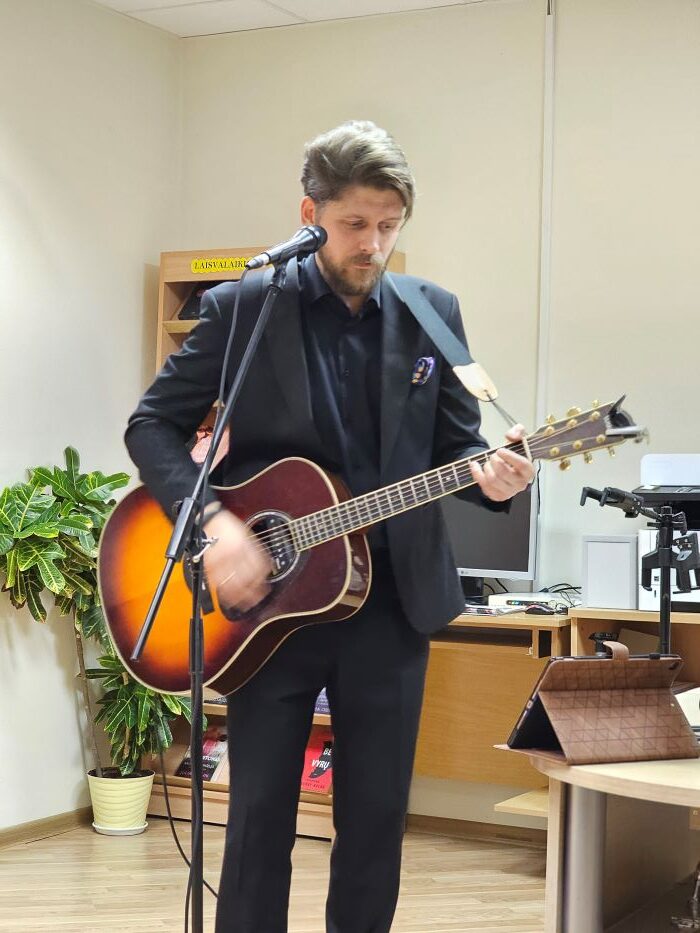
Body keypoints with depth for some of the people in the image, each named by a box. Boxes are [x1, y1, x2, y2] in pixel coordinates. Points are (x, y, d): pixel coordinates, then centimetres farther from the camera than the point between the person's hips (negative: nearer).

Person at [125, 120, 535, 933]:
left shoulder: (431, 313, 5)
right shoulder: (241, 308, -4)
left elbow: (454, 443, 9)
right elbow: (154, 424, -3)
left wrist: (488, 474, -15)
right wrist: (213, 525, -18)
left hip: (392, 600, 3)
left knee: (377, 817, 10)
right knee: (260, 817, 5)